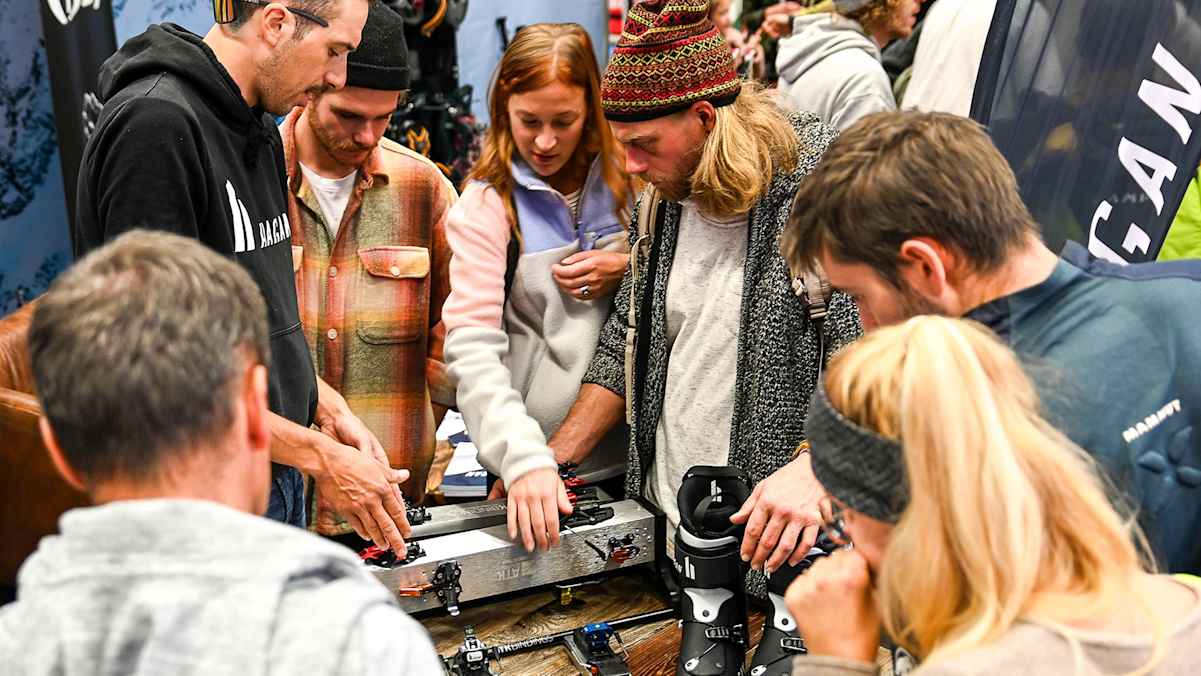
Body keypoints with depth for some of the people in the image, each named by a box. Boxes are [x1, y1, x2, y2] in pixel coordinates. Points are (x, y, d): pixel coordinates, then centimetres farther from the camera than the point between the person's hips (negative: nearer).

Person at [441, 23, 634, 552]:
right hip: (538, 456, -3)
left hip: (635, 448, 3)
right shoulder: (486, 205, -10)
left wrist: (631, 271, -11)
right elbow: (472, 348, -19)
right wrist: (524, 459, -32)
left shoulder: (629, 178, 0)